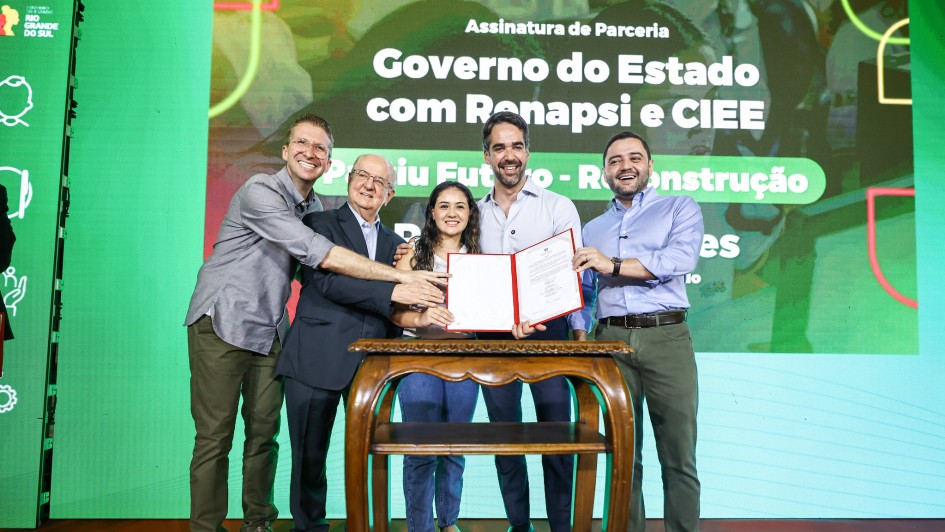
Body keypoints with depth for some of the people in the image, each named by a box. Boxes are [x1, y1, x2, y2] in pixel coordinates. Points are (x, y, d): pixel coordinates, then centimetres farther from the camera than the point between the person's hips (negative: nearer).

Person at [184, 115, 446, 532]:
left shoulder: (314, 208, 10)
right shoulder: (260, 191, -14)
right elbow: (317, 252, -24)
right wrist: (401, 276, -26)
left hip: (270, 332, 7)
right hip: (222, 325, -6)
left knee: (264, 432, 8)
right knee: (215, 437, -2)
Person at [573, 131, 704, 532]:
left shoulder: (680, 208, 9)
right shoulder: (592, 229, 21)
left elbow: (682, 258, -11)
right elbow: (583, 293, 17)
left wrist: (613, 265, -14)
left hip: (667, 337, -3)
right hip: (611, 341, 3)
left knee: (678, 456, -2)